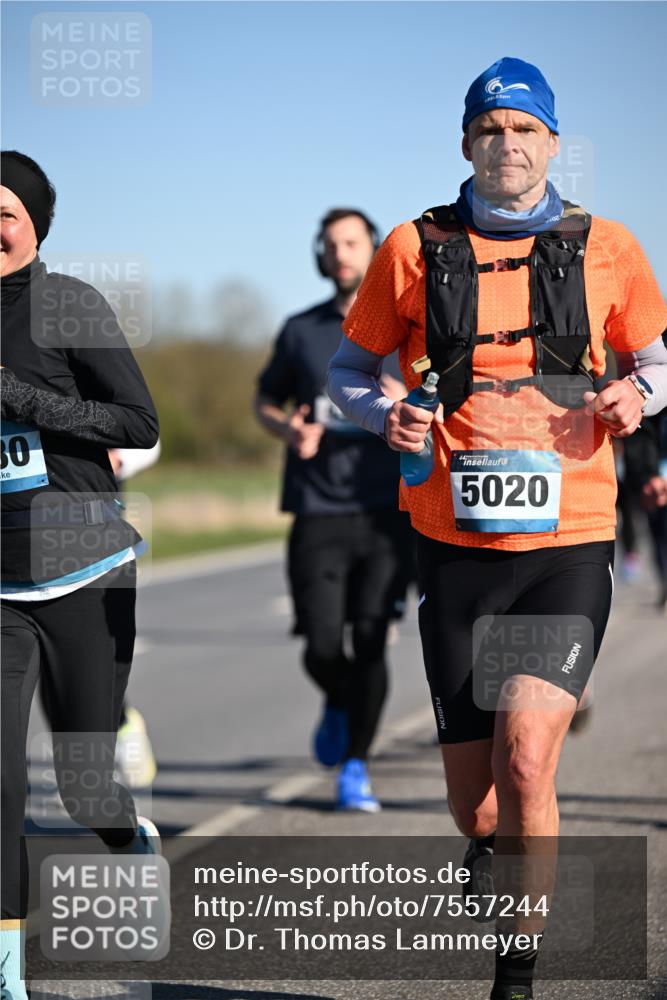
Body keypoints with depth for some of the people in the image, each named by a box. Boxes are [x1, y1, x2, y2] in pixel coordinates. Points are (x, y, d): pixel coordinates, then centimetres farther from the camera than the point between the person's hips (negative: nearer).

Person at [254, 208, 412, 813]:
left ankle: (356, 767, 6)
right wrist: (288, 429, 0)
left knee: (370, 641, -10)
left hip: (386, 511, -1)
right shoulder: (302, 331, 10)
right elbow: (266, 400, 23)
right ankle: (340, 705, 30)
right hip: (318, 512, 1)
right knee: (322, 649, -5)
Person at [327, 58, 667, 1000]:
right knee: (473, 799, 5)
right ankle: (491, 851, 43)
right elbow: (349, 369, 14)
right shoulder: (416, 249, 4)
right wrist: (388, 416, -7)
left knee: (526, 755, -20)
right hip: (457, 543, 1)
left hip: (569, 543, -1)